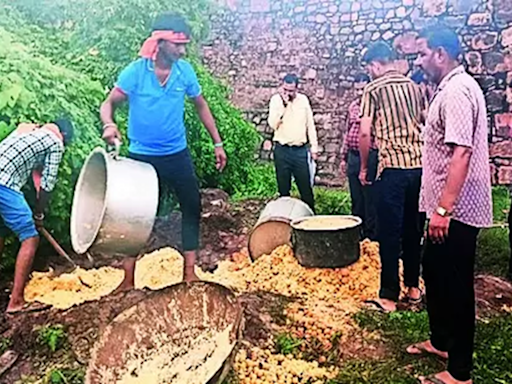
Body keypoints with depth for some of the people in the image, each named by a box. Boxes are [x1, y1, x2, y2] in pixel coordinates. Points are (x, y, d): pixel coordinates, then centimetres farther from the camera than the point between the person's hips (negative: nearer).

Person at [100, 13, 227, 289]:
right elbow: (109, 104, -8)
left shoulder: (185, 71, -3)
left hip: (177, 155, 3)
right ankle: (128, 278, 17)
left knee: (192, 207, 5)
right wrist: (109, 124, -32)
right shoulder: (135, 71, -11)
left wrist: (217, 143, 8)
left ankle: (189, 272, 19)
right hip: (141, 156, -2)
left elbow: (201, 106, 9)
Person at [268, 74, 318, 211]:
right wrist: (283, 104, -19)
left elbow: (310, 125, 8)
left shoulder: (303, 99, 4)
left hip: (301, 150, 1)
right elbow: (273, 124, -14)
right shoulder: (276, 99, -2)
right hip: (282, 150, -1)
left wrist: (314, 147, 5)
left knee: (306, 187, 5)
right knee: (283, 188, 7)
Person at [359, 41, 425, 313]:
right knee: (414, 229, 15)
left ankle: (388, 297, 3)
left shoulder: (373, 89, -3)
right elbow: (423, 125, 17)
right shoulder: (414, 86, 14)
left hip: (393, 167, -6)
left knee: (390, 233, -1)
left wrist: (364, 168, 3)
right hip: (420, 165, 6)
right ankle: (413, 287, 26)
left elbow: (365, 133, -8)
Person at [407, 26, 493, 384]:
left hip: (456, 211, -10)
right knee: (434, 271, 21)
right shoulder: (451, 87, 14)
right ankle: (442, 341, 38)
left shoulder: (457, 91, -17)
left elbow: (461, 154, -26)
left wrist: (443, 209, -26)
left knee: (455, 285, 0)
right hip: (448, 207, 10)